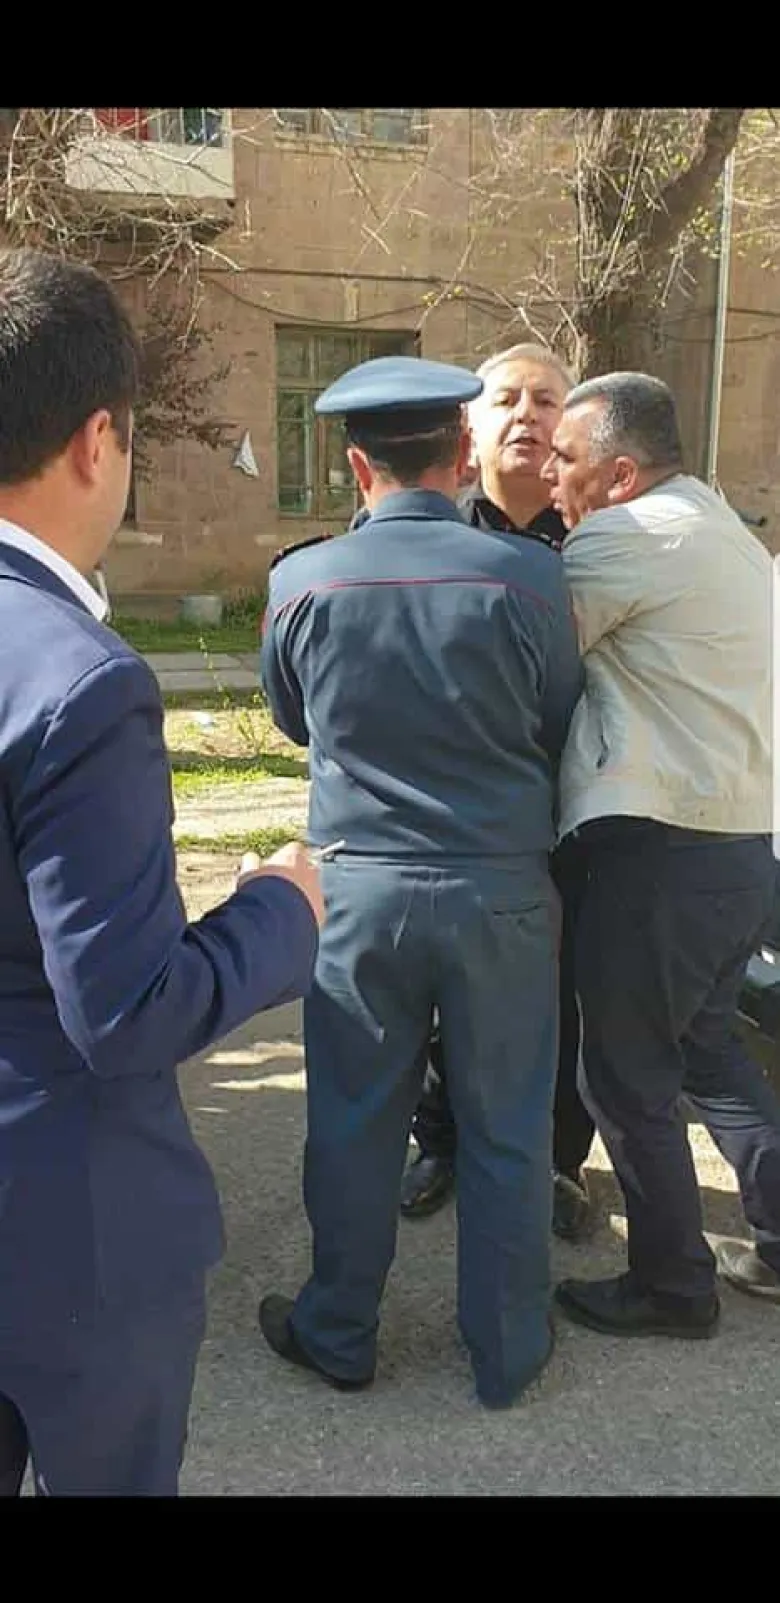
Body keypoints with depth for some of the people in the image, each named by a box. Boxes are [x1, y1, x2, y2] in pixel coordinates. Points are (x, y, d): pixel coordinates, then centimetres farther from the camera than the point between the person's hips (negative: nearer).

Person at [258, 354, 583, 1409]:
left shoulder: (301, 583, -6)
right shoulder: (528, 577, -11)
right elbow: (562, 736, 3)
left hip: (362, 890, 1)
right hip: (505, 892, 0)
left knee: (354, 1124, 15)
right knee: (506, 1130, 14)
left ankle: (339, 1334, 33)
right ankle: (508, 1352, 30)